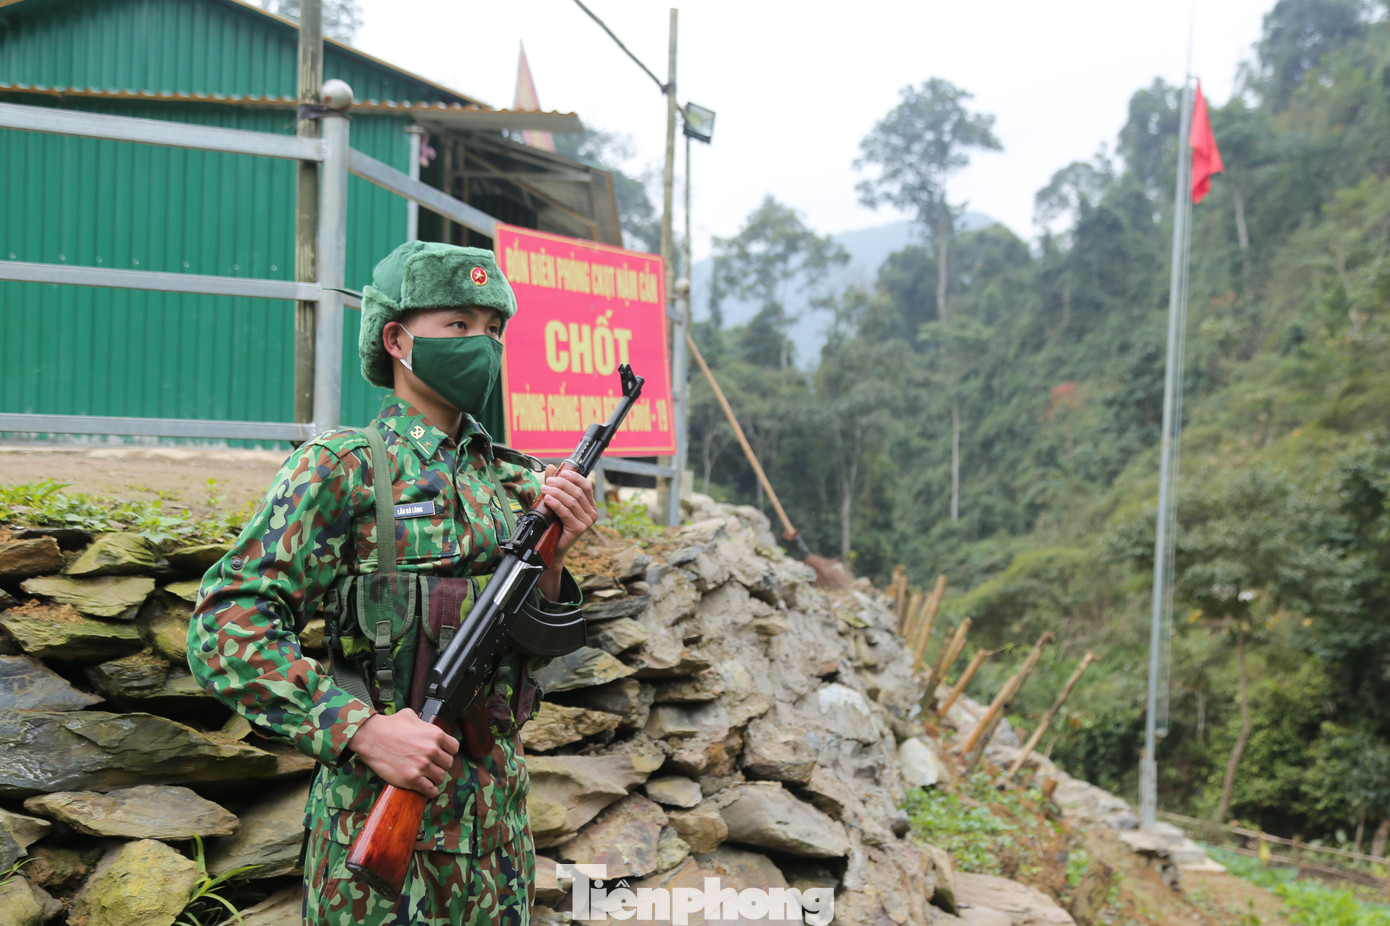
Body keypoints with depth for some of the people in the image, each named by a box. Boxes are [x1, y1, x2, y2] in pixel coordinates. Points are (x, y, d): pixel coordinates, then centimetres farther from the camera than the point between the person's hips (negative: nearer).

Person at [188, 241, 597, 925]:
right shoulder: (342, 470, -11)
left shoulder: (514, 478, 6)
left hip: (498, 810, 6)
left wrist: (550, 558, -12)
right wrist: (363, 730, -23)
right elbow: (224, 627, -16)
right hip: (379, 812, -5)